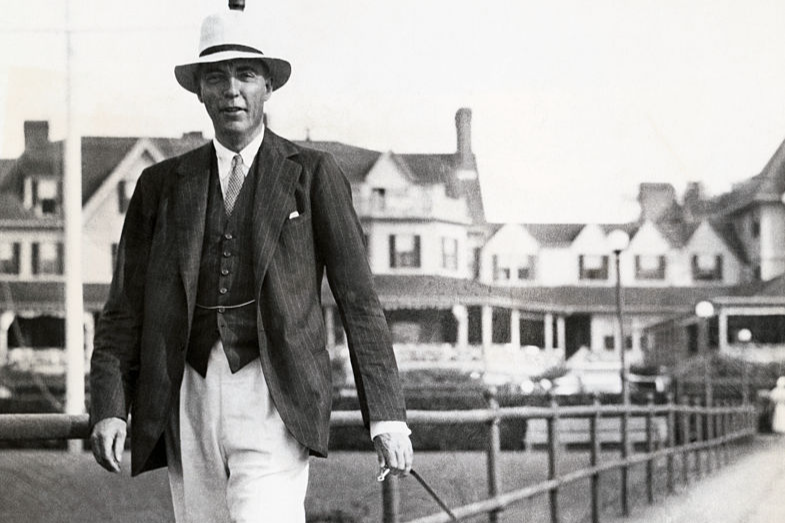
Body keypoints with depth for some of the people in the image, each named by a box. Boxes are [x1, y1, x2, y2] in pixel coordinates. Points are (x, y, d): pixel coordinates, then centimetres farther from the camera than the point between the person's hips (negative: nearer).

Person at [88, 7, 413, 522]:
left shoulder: (313, 174, 6)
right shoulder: (161, 185, 14)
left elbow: (359, 300, 4)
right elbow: (126, 308, 11)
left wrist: (388, 417, -2)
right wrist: (109, 408, -3)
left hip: (274, 401, -3)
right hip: (190, 401, 4)